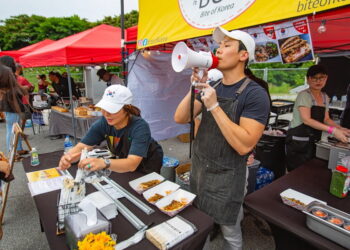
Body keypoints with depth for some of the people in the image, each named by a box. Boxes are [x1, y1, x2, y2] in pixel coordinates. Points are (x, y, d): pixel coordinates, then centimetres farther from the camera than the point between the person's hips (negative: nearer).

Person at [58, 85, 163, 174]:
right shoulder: (103, 123, -17)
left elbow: (132, 164, -41)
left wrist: (104, 163, -59)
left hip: (147, 169, -4)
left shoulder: (140, 127, -31)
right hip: (123, 167, 4)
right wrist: (67, 158, -39)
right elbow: (81, 147, -17)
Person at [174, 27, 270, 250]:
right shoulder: (212, 87, 3)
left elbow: (244, 145, -27)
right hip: (199, 169, 6)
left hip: (227, 176, -6)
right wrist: (195, 88, -16)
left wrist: (214, 106, -27)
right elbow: (180, 119, -3)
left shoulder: (255, 94, -18)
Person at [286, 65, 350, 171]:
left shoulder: (325, 97, 10)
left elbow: (326, 119, 15)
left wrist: (341, 129, -2)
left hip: (314, 142, 7)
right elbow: (306, 120, -23)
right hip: (299, 142, -7)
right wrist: (332, 130, -26)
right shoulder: (304, 95, -12)